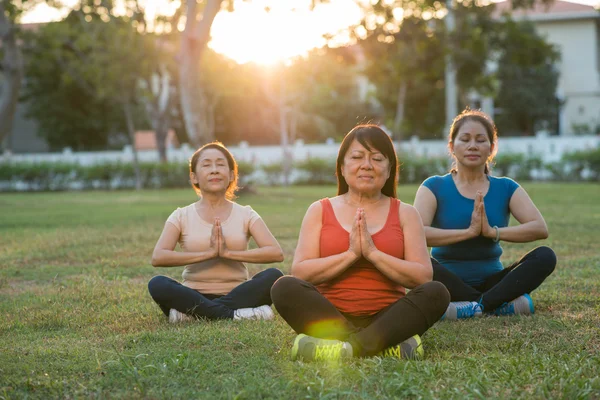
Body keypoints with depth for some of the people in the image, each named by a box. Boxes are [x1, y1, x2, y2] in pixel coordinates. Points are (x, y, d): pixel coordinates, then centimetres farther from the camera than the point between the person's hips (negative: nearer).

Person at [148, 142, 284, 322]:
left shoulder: (245, 214, 8)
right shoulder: (182, 216, 5)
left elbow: (276, 253, -8)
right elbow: (158, 257, -12)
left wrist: (228, 253, -18)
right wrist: (208, 253, -19)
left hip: (235, 296, 1)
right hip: (195, 296, -1)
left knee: (273, 276, -27)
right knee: (157, 284, -30)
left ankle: (194, 312, -28)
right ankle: (234, 315, -34)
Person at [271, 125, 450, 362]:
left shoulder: (405, 213, 10)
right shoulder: (320, 211, 10)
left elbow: (423, 277, -3)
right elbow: (300, 273, -3)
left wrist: (373, 253, -13)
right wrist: (350, 254, -13)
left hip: (386, 318, 0)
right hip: (331, 317, 0)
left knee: (436, 293, -27)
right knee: (285, 288, -28)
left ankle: (348, 348, -35)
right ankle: (383, 345, -33)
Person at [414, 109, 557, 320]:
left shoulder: (506, 188, 7)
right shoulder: (434, 187, 0)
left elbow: (540, 228, -8)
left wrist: (493, 232, -21)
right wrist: (469, 232, -24)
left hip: (491, 281, 3)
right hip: (451, 284, -2)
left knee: (545, 256, -21)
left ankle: (475, 305, -31)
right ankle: (499, 303, -28)